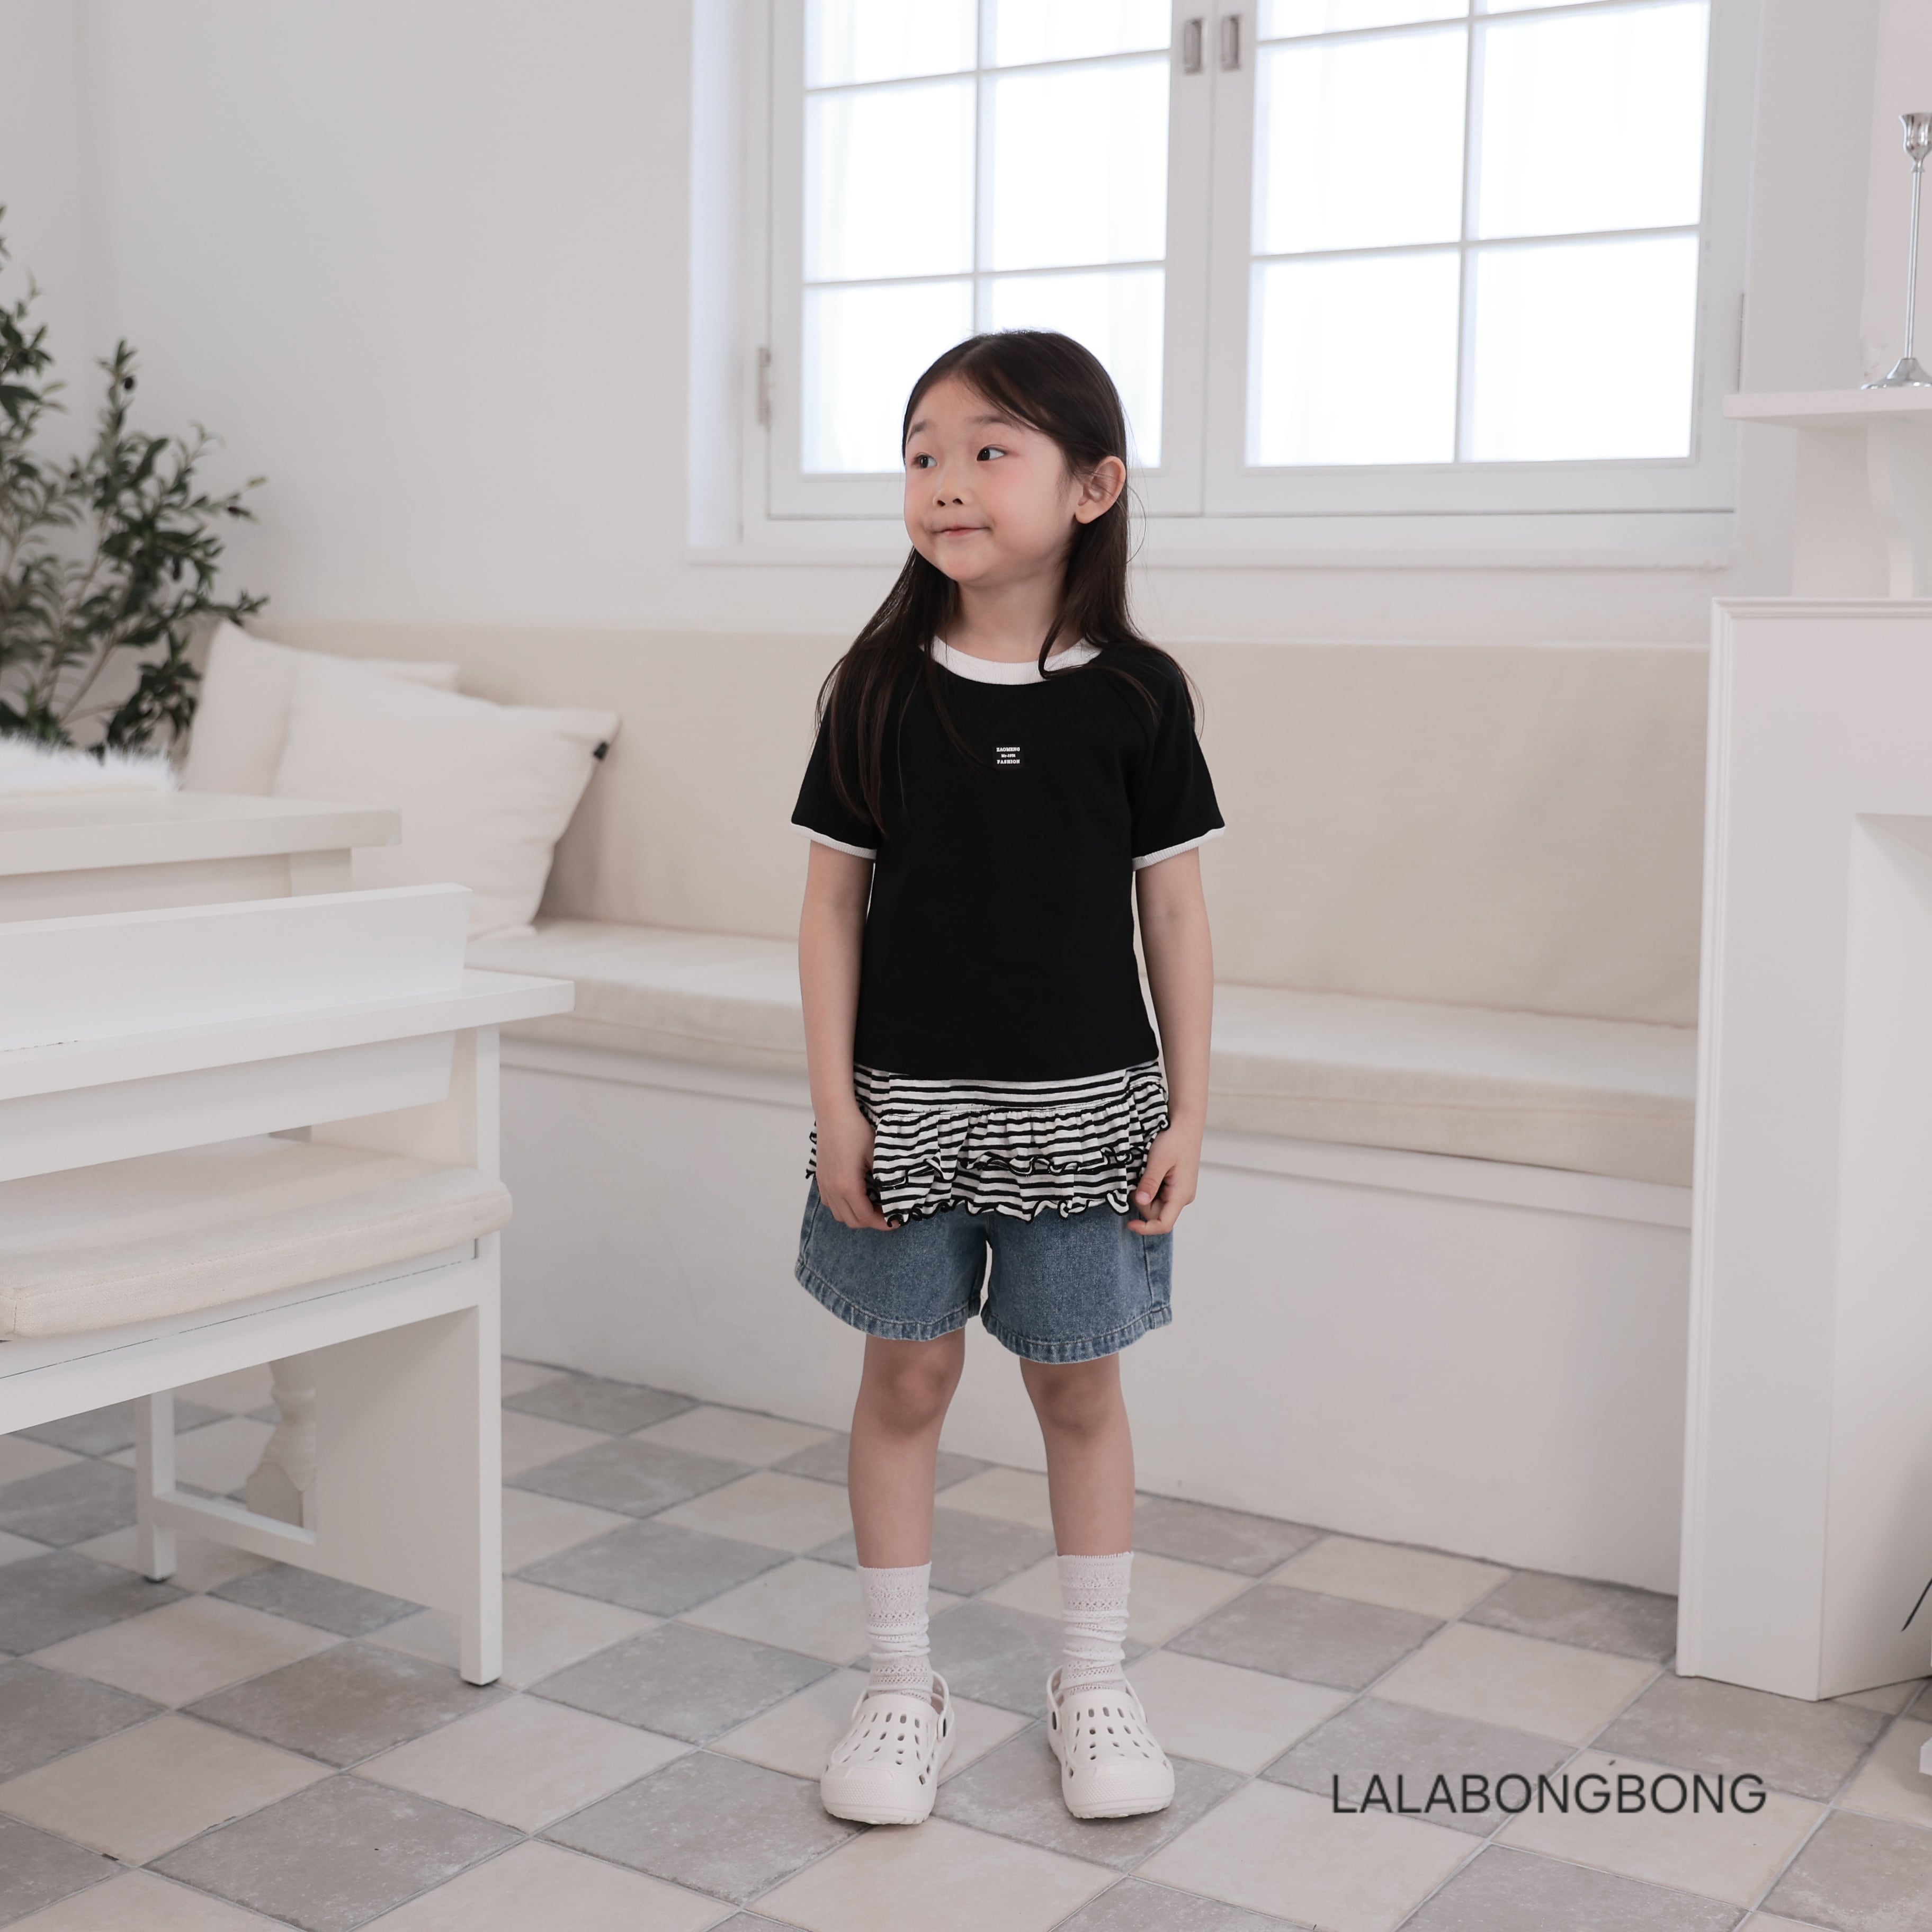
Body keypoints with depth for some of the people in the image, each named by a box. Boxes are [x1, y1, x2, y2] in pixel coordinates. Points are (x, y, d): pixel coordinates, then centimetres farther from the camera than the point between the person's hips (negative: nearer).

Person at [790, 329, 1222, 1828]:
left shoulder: (1136, 692, -4)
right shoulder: (881, 686, -3)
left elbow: (1174, 911, 0)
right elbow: (835, 902, -1)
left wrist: (1186, 1111, -2)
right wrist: (836, 1103, -5)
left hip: (1081, 1103, 0)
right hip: (910, 1100, 1)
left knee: (1080, 1383, 10)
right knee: (908, 1377, 8)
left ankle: (1094, 1679, 27)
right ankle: (903, 1687, 24)